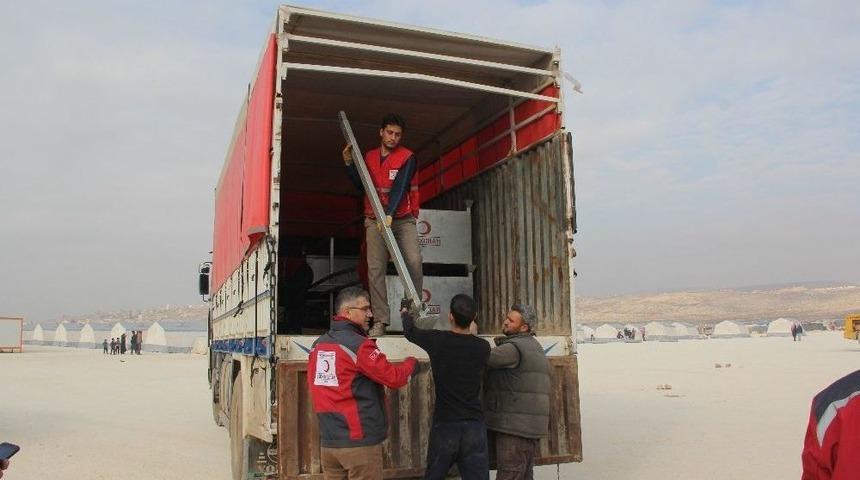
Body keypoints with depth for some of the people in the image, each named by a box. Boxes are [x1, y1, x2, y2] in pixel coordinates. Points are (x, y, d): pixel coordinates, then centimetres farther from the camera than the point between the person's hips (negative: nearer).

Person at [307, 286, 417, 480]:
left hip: (328, 442, 7)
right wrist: (411, 362, 5)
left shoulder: (318, 345, 8)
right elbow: (394, 378, -13)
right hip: (360, 441, -7)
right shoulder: (359, 345, -14)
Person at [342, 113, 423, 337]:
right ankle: (380, 321, -4)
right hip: (375, 220, 3)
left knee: (414, 263, -17)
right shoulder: (369, 157, 10)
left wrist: (389, 214, -30)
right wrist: (349, 163, 4)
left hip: (403, 219, -3)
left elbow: (400, 187, -17)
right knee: (375, 269, -6)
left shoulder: (407, 158, -4)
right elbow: (361, 186, 16)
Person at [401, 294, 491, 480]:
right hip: (474, 426, 1)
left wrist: (406, 315, 33)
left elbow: (410, 332, 12)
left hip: (444, 425, -1)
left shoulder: (437, 340, -8)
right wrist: (472, 334, 38)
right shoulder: (483, 347, -4)